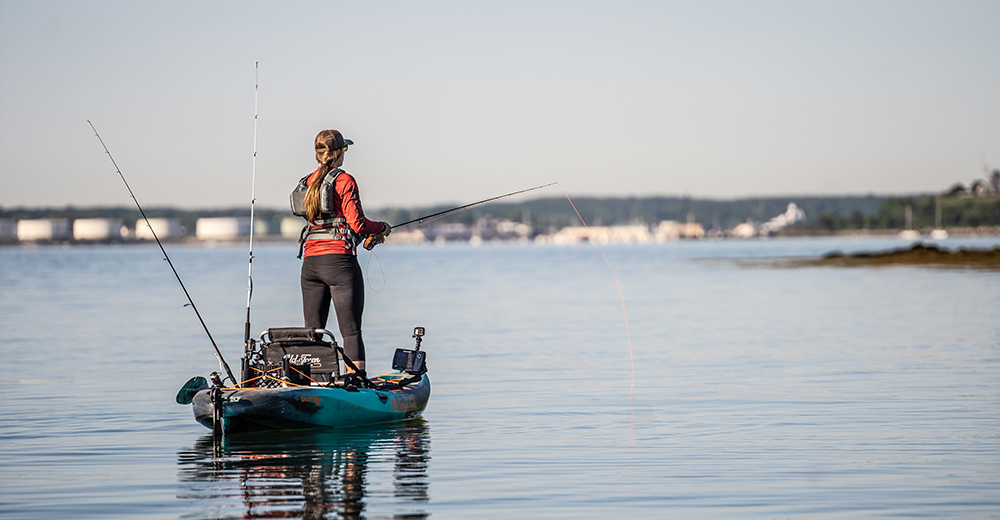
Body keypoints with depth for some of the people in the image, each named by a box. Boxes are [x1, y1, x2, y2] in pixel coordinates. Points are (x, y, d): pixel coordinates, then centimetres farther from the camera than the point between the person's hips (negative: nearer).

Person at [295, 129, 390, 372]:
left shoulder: (307, 183, 13)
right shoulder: (344, 181, -8)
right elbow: (357, 224, -13)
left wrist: (368, 233, 20)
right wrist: (382, 227, 7)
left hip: (310, 262, 6)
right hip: (339, 260, -6)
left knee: (312, 331, 8)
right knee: (351, 331, -5)